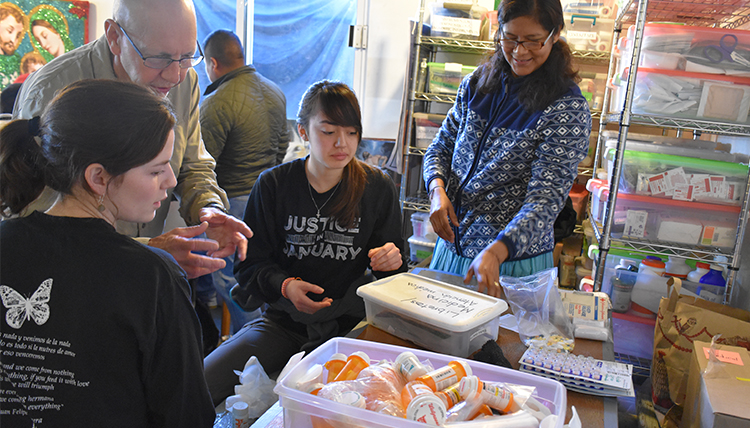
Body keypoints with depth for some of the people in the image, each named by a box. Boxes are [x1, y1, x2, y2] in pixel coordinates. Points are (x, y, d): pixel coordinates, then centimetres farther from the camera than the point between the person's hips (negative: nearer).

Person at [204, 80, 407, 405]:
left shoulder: (378, 189, -1)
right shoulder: (273, 185, -2)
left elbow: (392, 265, 8)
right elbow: (252, 263, 2)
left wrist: (391, 261, -16)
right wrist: (285, 285, -18)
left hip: (350, 324, 0)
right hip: (285, 318, 0)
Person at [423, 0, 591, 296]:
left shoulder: (568, 110, -15)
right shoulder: (476, 84, 2)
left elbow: (547, 198, -22)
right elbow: (442, 147, 10)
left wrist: (496, 251, -37)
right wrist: (437, 189, -12)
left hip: (514, 263, -5)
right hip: (451, 248, 6)